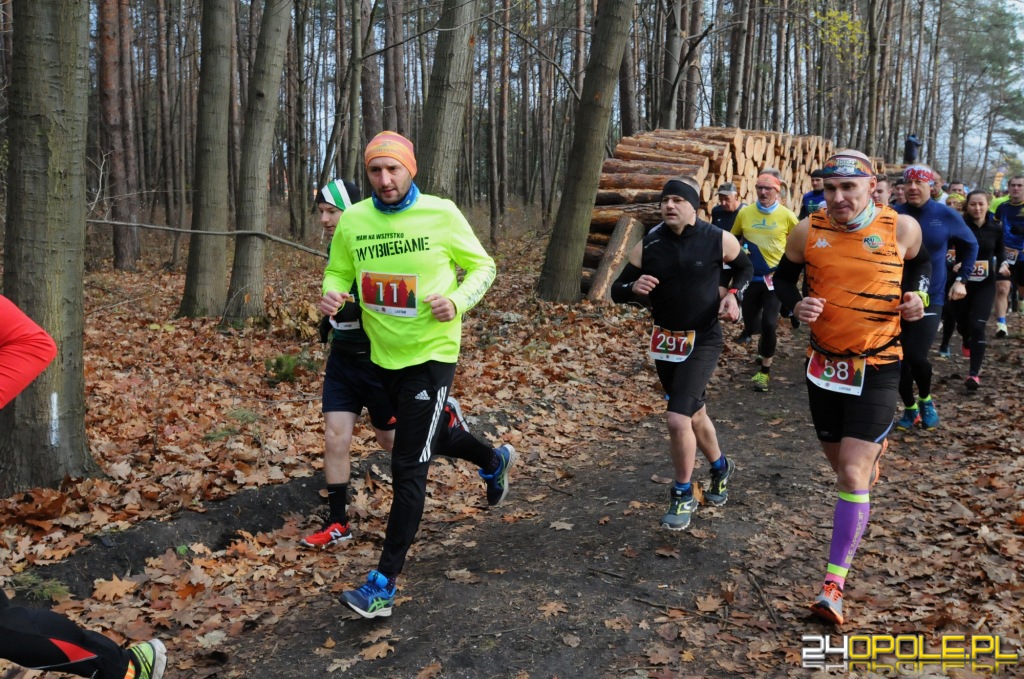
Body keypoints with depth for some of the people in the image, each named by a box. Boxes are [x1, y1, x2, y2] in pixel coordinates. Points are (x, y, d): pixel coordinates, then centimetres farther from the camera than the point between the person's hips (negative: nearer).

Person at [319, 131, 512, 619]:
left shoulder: (441, 215, -12)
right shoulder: (352, 221, -3)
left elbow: (482, 266, -2)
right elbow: (338, 271, 10)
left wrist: (458, 301, -21)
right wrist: (332, 294, -14)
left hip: (431, 355, -5)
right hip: (383, 355, 6)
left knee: (408, 469, -8)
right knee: (434, 436, 27)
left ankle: (383, 585, 0)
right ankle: (495, 461, 59)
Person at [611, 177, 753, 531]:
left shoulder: (719, 240, -10)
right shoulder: (647, 245, -5)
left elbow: (744, 267, 11)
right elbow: (617, 290, -1)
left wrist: (732, 294, -6)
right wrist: (634, 287, -23)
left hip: (704, 341, -4)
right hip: (665, 342, 4)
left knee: (678, 420, -17)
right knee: (694, 413, 20)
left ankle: (683, 496, 5)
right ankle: (721, 467, 48)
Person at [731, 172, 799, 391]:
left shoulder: (786, 215, -7)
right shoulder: (745, 213, -2)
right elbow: (734, 238, 14)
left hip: (776, 276, -3)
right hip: (751, 276, 3)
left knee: (769, 323, -10)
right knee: (750, 321, 9)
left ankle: (764, 371, 3)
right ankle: (768, 339, 45)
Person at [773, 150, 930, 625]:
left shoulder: (901, 227, -7)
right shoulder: (807, 231, -6)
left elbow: (920, 263, 14)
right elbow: (783, 277, 9)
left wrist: (917, 295, -6)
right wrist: (796, 304, -12)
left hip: (877, 370, -3)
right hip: (824, 365, 3)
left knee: (853, 473, -11)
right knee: (840, 463, 17)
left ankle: (834, 585, -5)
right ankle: (873, 449, 55)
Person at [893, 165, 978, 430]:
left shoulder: (948, 216, -4)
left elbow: (971, 246, 12)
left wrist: (961, 279, 5)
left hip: (930, 298, -1)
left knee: (916, 356, -12)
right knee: (899, 357, 4)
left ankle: (926, 399, 18)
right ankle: (910, 409, 25)